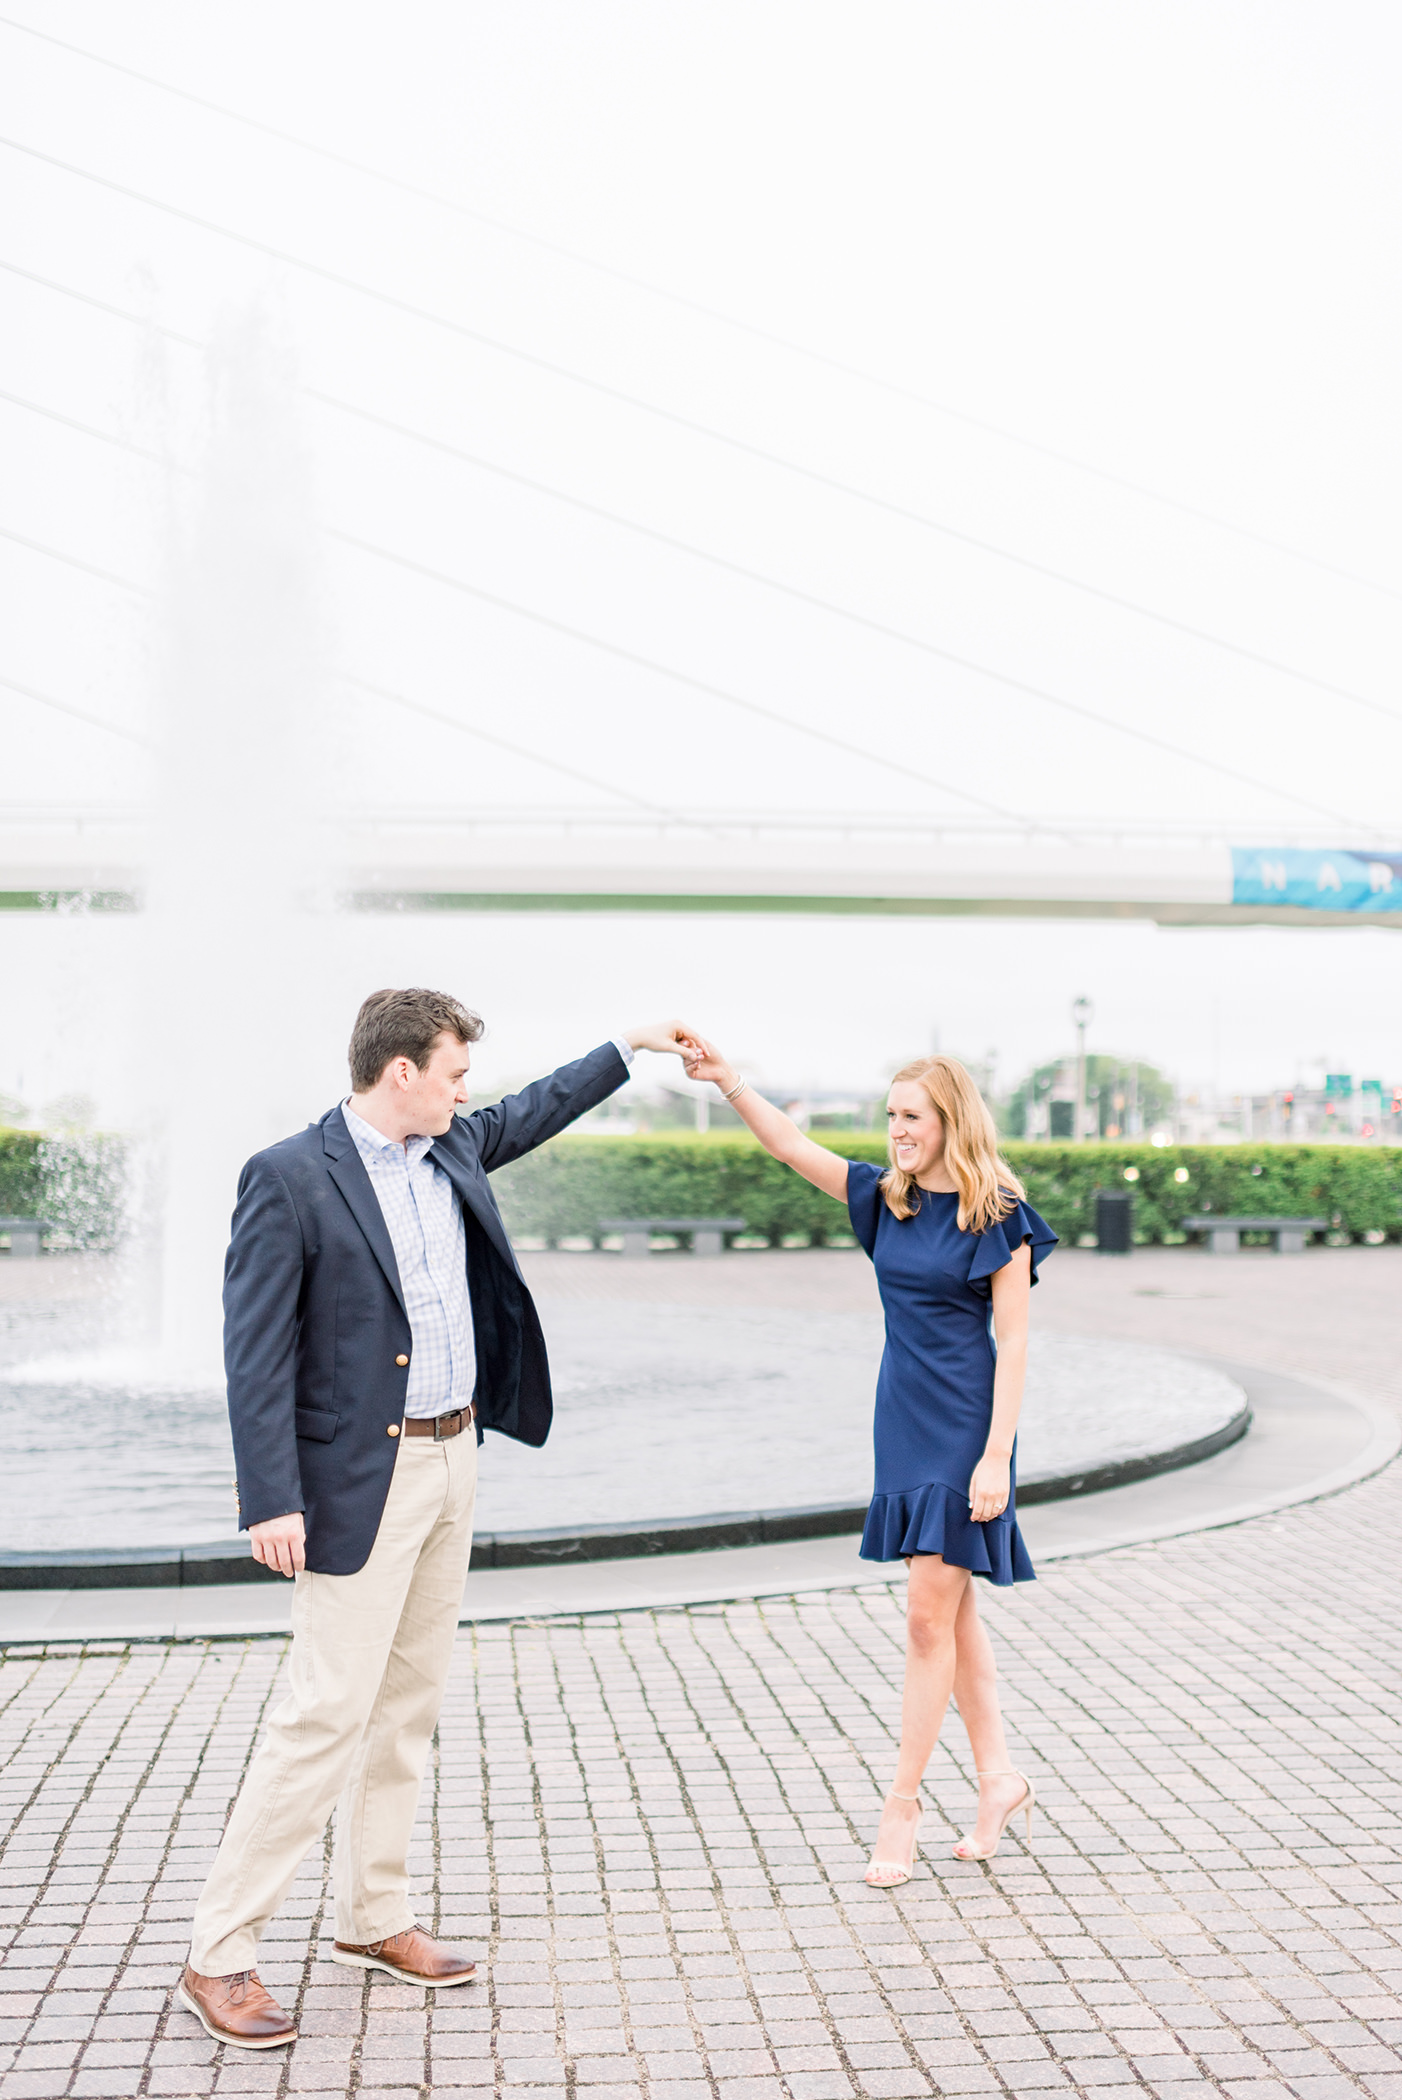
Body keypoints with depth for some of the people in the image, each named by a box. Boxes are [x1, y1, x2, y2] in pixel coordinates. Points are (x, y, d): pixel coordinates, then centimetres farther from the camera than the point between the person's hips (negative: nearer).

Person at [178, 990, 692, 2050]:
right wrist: (272, 1501, -20)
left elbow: (532, 1114, 29)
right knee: (330, 1712, -8)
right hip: (361, 1478, -8)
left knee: (410, 1704, 14)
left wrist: (628, 1047, 31)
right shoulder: (288, 1178, -14)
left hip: (452, 1459, 8)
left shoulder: (452, 1149, 7)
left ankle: (375, 1918, 27)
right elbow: (256, 1354, -16)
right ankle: (219, 1954, 4)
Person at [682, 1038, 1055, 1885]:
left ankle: (903, 1805, 6)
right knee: (953, 1611, 13)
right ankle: (1000, 1777, 26)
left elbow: (1012, 1344, -11)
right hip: (904, 1421, 6)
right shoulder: (887, 1196, 6)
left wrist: (995, 1455, -15)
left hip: (965, 1428, -6)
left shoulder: (999, 1217, -10)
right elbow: (792, 1144, 5)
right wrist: (728, 1079, -9)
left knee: (930, 1619, -4)